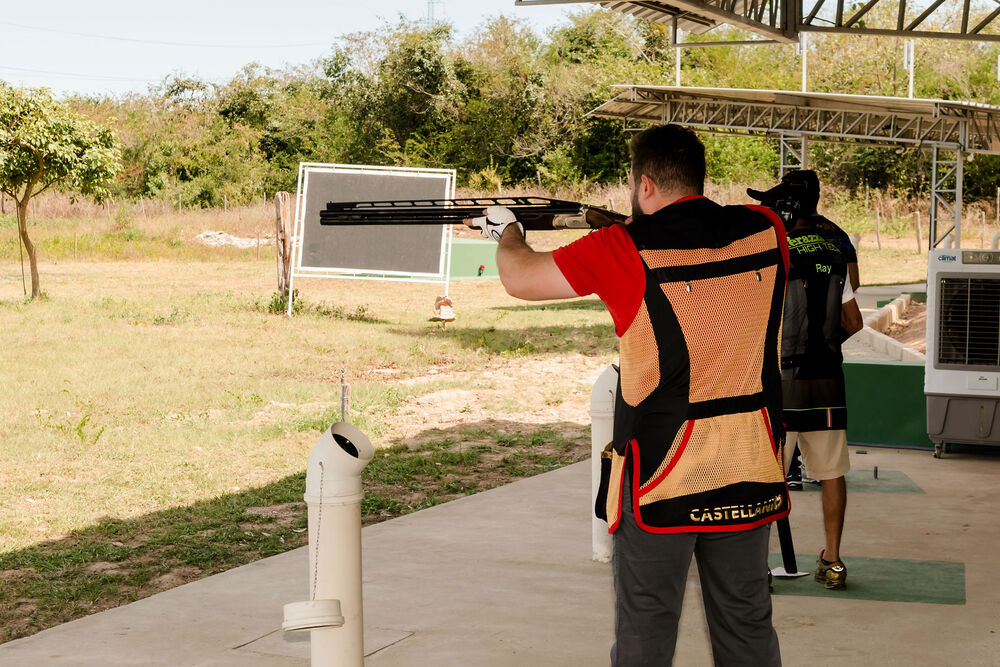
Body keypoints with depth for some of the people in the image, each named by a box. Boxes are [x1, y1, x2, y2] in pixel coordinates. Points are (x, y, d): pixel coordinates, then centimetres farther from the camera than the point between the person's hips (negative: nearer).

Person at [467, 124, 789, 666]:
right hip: (749, 477, 4)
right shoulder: (764, 231, 0)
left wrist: (507, 231, 16)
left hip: (662, 476, -4)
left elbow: (520, 279, -4)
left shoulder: (626, 249, -13)